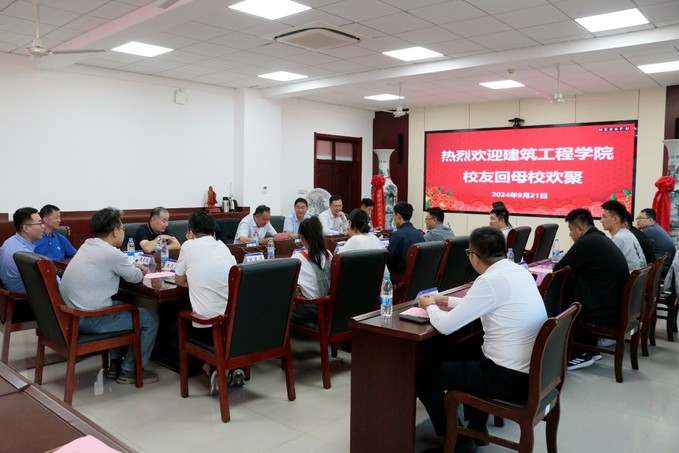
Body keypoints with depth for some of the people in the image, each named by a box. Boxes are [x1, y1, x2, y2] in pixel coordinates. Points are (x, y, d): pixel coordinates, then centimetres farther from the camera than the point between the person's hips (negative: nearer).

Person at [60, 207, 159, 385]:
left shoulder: (87, 246, 8)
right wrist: (138, 270, 20)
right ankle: (129, 371, 13)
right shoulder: (112, 253, -19)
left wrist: (132, 267, 18)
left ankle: (115, 364, 33)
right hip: (89, 320, -10)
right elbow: (136, 278, -3)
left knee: (122, 306, 31)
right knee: (151, 318, 1)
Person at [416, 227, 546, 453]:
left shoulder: (490, 281, -22)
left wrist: (430, 306, 3)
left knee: (423, 375, 3)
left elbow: (446, 326, -17)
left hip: (510, 378, -9)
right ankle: (477, 428, 38)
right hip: (532, 370, 9)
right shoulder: (519, 271, 4)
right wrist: (446, 301, 23)